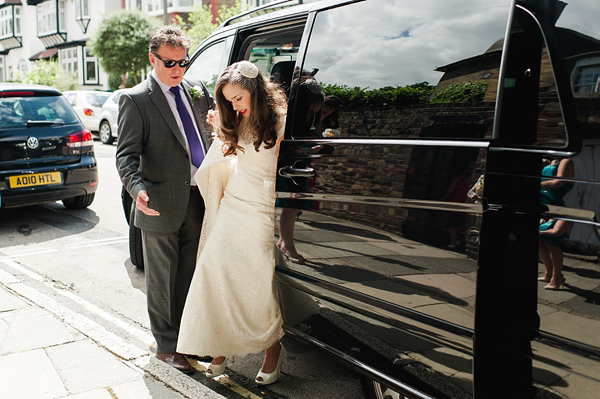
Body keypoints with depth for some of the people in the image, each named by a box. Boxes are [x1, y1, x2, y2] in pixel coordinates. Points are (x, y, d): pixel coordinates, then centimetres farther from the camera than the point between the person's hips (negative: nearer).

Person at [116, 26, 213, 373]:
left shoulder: (197, 91, 10)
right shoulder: (136, 99, -6)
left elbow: (208, 136, 19)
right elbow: (126, 154, -11)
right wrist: (137, 189, -28)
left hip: (197, 199, 5)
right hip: (162, 205, -5)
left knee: (190, 275, 17)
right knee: (163, 279, 9)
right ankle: (167, 345, 25)